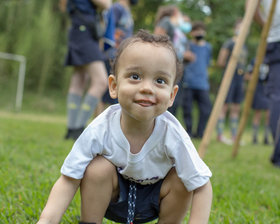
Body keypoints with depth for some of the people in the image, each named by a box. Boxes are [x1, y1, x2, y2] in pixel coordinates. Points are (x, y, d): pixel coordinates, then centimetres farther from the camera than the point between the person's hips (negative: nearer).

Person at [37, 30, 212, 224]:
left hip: (154, 201, 1)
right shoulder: (100, 130, -30)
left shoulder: (172, 134, -30)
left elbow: (202, 186, -23)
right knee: (98, 168, -27)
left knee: (181, 180, -25)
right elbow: (69, 179, -23)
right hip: (112, 196, 0)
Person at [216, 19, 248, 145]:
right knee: (224, 106, -7)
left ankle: (234, 136, 12)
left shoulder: (244, 47, 17)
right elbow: (220, 63, -8)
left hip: (240, 79, 7)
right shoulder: (229, 43, -5)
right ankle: (220, 134, -5)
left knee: (236, 108, 8)